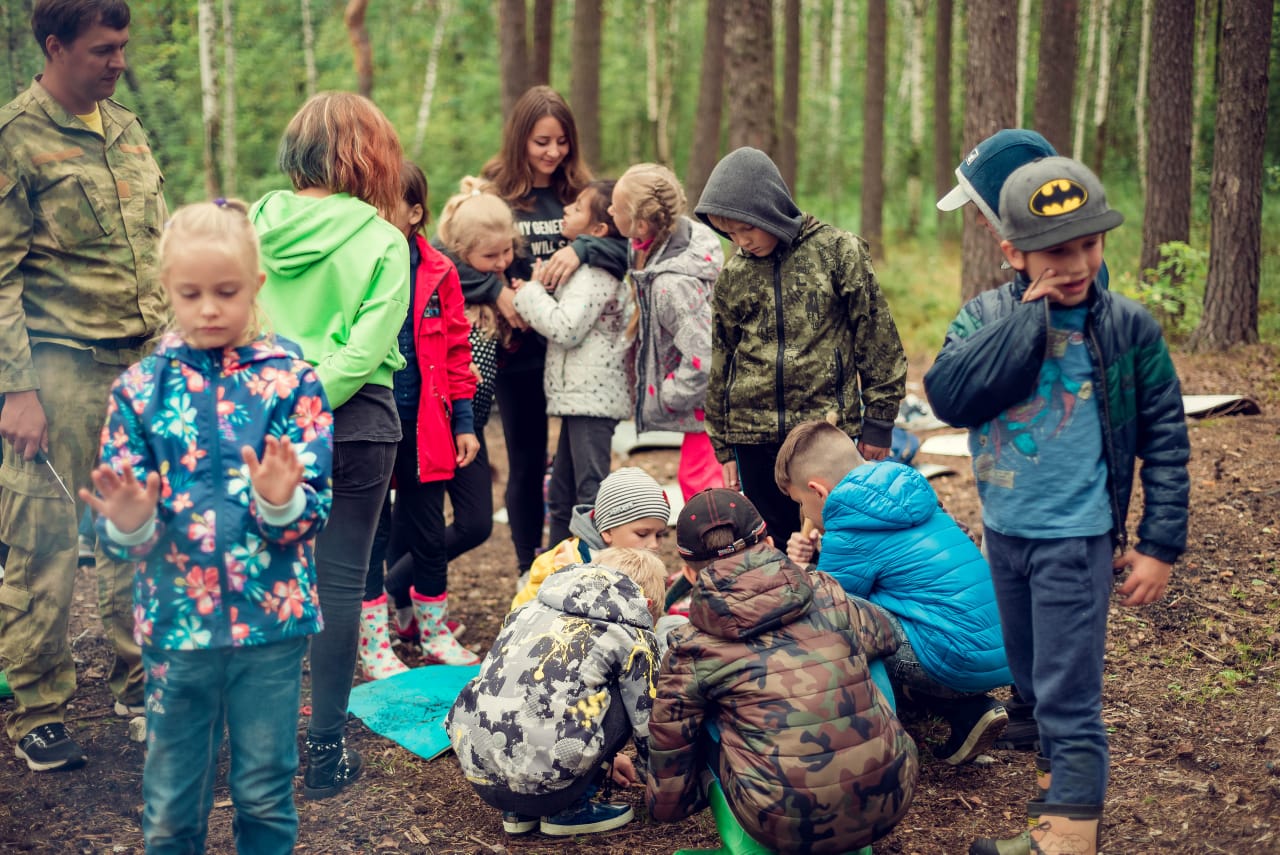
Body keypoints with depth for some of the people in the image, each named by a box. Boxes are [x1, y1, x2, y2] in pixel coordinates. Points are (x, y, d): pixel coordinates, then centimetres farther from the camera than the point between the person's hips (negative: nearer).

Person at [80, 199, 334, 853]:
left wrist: (283, 503, -30)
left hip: (271, 617, -1)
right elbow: (117, 524, 0)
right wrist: (128, 525, -22)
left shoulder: (290, 379, -4)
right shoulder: (141, 387, 0)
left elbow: (315, 506, -9)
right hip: (175, 620, 1)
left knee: (267, 794, 12)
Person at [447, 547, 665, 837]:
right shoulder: (631, 637, 7)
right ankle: (567, 810, 12)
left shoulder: (533, 609, 23)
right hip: (543, 781, -6)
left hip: (477, 773, 6)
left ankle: (518, 812, 20)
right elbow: (649, 725, 14)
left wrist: (604, 762, 47)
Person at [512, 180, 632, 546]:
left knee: (591, 493, -8)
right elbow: (565, 325, 18)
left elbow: (565, 327, -23)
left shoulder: (595, 274, -15)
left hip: (592, 396, -11)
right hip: (580, 395, 11)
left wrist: (532, 293, -9)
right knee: (561, 495, 17)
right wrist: (532, 297, 4)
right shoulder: (587, 267, 17)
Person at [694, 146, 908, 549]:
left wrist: (878, 421, -2)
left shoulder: (838, 251, -3)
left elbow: (877, 338, -1)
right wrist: (723, 446, 15)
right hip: (754, 436, 3)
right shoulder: (732, 275, 8)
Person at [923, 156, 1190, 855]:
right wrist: (1031, 318, -22)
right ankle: (1069, 777, 39)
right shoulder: (986, 316, -4)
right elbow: (947, 395, -22)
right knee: (1031, 682, 20)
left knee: (1067, 694, -4)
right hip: (1003, 533, 4)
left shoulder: (1129, 329, -9)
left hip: (1077, 540, -4)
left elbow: (1165, 444, -4)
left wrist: (1159, 544, -7)